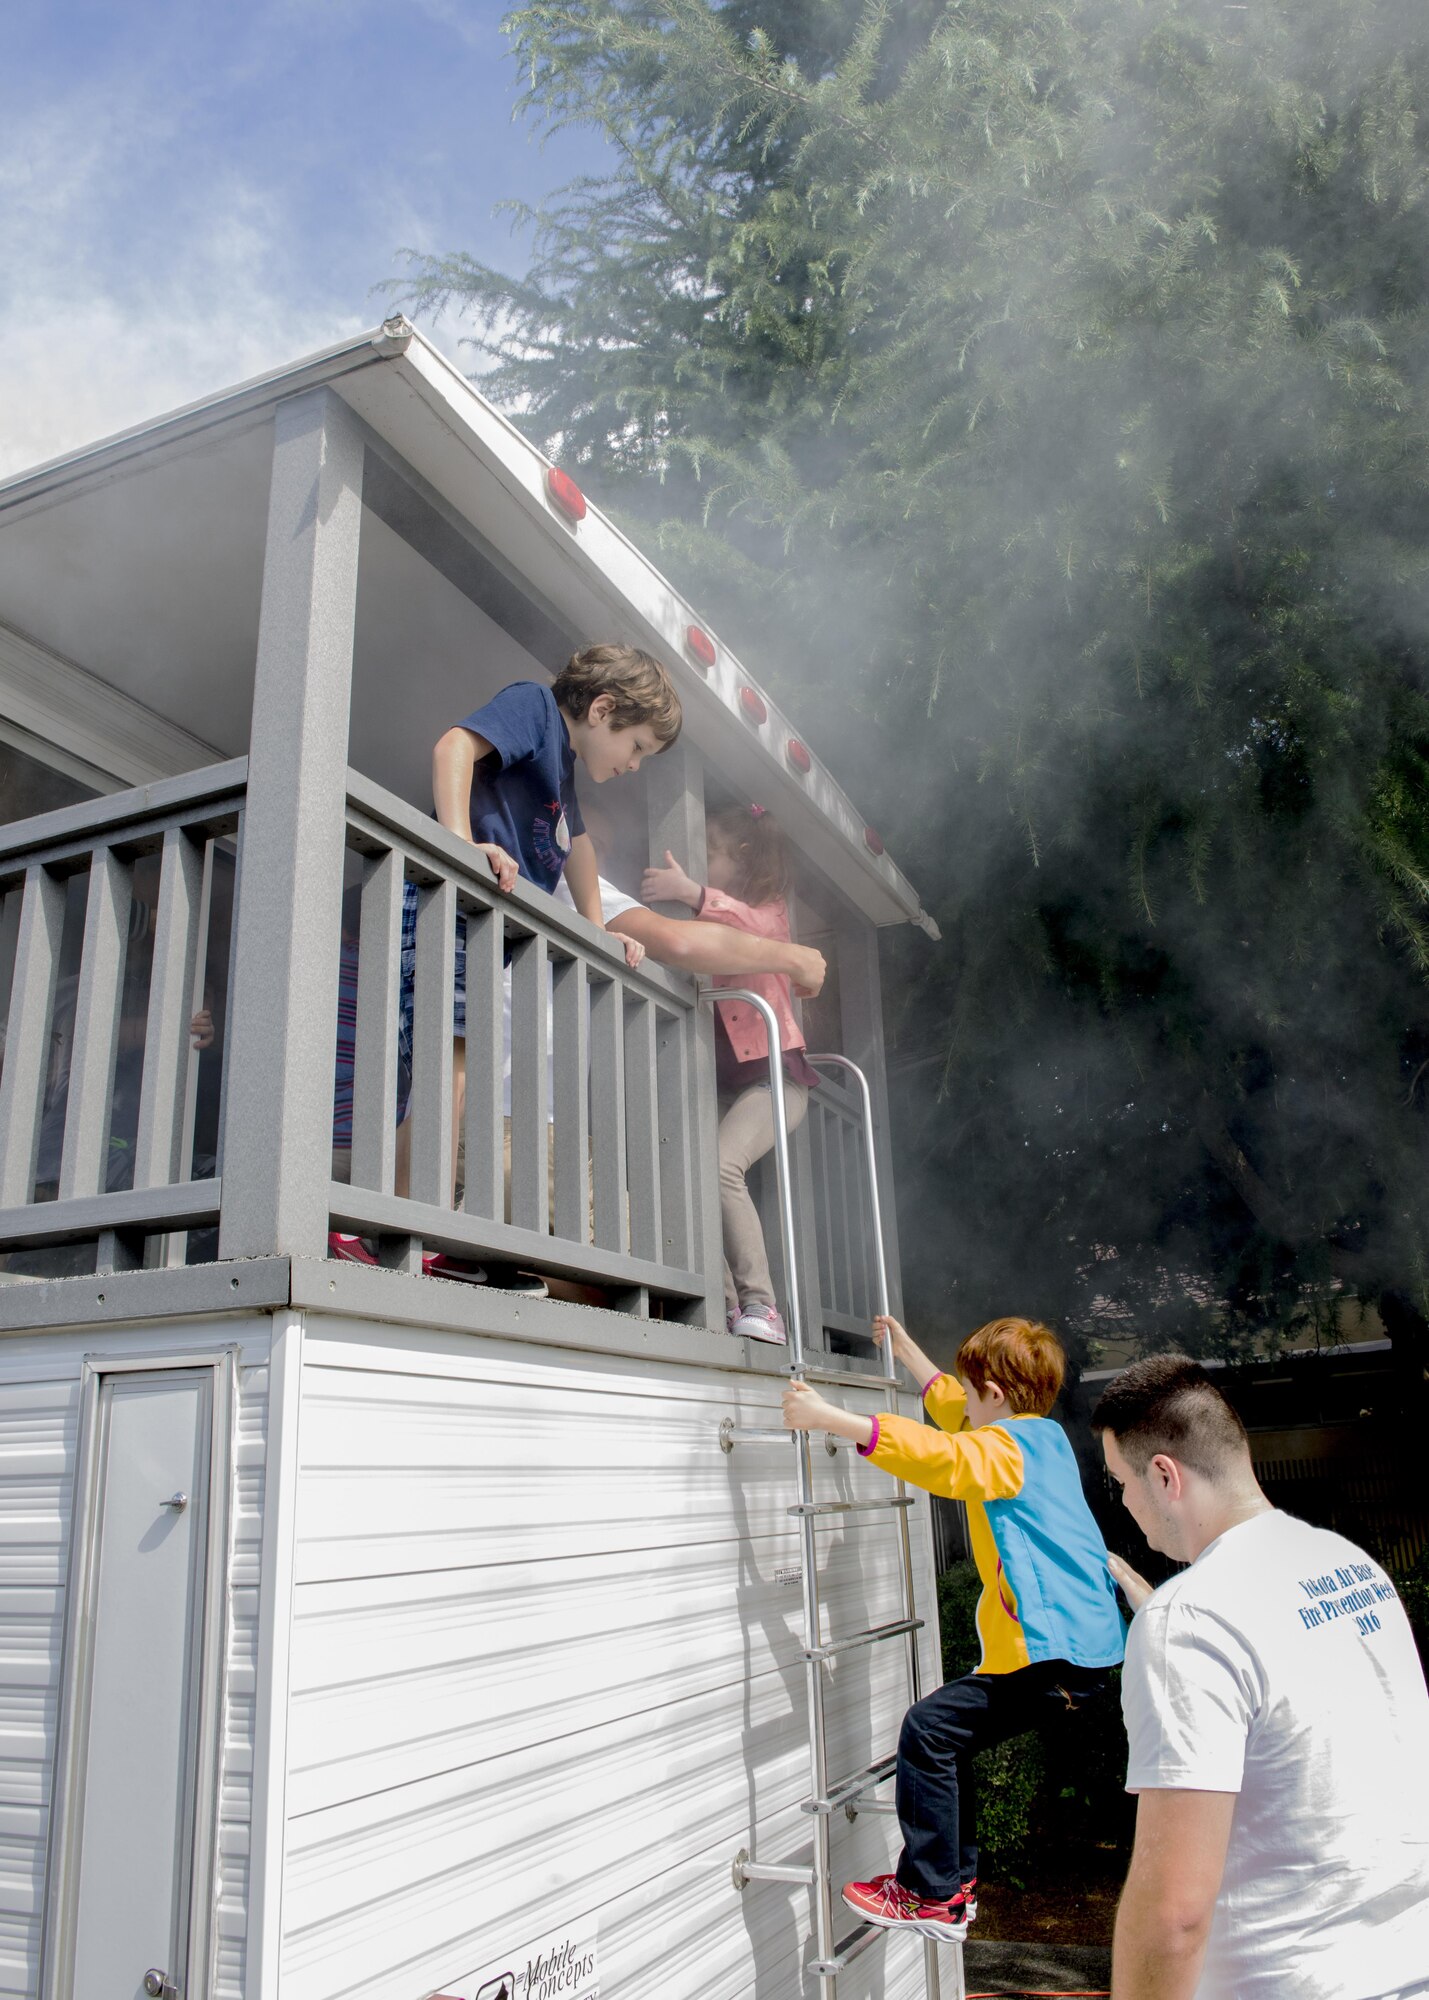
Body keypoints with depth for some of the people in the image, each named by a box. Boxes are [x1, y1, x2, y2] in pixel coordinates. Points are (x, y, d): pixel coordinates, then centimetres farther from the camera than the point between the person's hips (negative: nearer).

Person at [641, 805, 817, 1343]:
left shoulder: (771, 911, 4)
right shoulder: (705, 927, 21)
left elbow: (755, 930, -20)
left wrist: (694, 894, -34)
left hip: (772, 1075, -5)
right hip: (720, 1081, 5)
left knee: (721, 1165, -29)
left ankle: (760, 1305, -25)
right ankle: (727, 1307, -17)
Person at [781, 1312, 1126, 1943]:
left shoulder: (1004, 1449, -14)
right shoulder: (1043, 1434, 15)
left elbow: (932, 1452, -31)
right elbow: (948, 1403, 31)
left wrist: (826, 1417, -30)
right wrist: (904, 1347, 38)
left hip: (1053, 1654, -10)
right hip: (1084, 1642, 10)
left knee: (929, 1729, -10)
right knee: (949, 1735, 16)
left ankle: (930, 1897, -2)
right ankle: (955, 1880, 25)